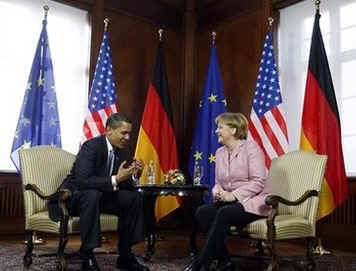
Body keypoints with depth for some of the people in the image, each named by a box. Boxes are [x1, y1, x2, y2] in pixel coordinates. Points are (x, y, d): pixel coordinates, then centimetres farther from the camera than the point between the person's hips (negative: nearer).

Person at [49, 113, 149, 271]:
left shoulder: (120, 150, 2)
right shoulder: (91, 146, -22)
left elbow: (121, 185, 5)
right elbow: (82, 181, -34)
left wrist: (134, 175, -15)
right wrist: (115, 179, -37)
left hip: (98, 195, 8)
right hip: (71, 198, -7)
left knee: (135, 197, -7)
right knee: (93, 194, -38)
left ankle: (125, 255, -1)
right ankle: (87, 257, -27)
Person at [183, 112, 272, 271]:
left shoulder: (250, 147, -7)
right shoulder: (220, 152, 13)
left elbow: (258, 181, -14)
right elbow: (218, 182, 17)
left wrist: (233, 195, -22)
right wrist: (217, 190, -8)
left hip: (253, 201, -6)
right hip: (230, 202, 6)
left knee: (224, 214, -34)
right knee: (201, 212, -20)